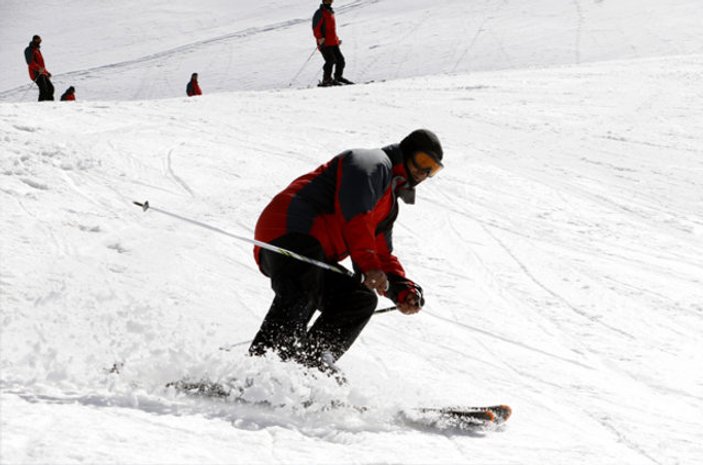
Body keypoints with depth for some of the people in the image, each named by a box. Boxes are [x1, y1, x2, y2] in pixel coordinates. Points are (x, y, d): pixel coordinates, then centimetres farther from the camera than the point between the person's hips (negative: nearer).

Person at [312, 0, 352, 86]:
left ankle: (338, 77, 19)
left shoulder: (330, 12, 20)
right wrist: (320, 38, -24)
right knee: (330, 60, -16)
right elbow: (316, 28, -14)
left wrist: (337, 39, 26)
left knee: (340, 59, 7)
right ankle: (326, 80, -11)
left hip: (333, 43, 9)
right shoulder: (320, 13, -7)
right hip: (325, 43, -9)